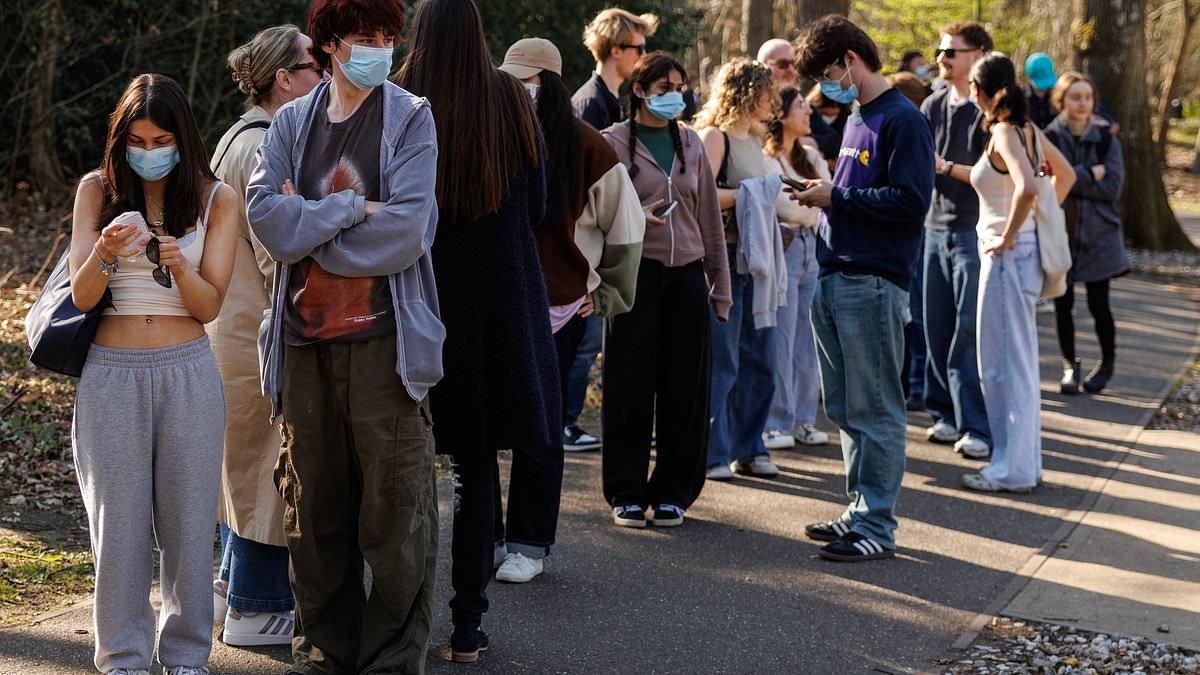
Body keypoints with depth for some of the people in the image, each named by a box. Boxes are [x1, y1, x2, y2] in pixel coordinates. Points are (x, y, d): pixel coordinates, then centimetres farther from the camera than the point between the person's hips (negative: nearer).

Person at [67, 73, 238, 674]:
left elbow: (208, 306, -3)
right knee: (117, 518, 2)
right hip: (111, 371, 0)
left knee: (188, 517, 4)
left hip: (188, 373, 0)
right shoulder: (98, 190, 3)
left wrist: (179, 265, -23)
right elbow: (81, 296, -3)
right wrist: (104, 252, -24)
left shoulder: (216, 201, 2)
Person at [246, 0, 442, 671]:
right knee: (313, 512, 11)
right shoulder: (291, 122, 10)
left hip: (384, 342, -4)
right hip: (304, 340, 4)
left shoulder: (411, 118, -1)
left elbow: (404, 233, -13)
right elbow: (264, 213, -4)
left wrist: (306, 227, -6)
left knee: (395, 512, -1)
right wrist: (351, 209, -12)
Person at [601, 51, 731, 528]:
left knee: (685, 390, 3)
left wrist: (719, 285, 11)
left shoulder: (691, 144, 12)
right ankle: (627, 493, 9)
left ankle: (673, 492, 13)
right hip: (636, 274, -3)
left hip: (687, 276, 4)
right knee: (631, 387, -1)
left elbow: (709, 219, 14)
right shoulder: (614, 142, 0)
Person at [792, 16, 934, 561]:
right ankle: (860, 511, 21)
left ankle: (876, 528, -1)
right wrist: (825, 194, 5)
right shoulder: (857, 120, 19)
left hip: (873, 285, -9)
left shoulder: (903, 120, -9)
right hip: (834, 282, 9)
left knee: (874, 412, -5)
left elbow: (911, 200, -18)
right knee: (844, 409, 13)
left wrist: (838, 197, -14)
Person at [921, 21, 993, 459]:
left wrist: (946, 167, -16)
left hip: (975, 230, -6)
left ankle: (978, 427, -6)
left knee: (970, 333, -8)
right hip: (936, 226, 6)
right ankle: (947, 413, 19)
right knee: (937, 328, 9)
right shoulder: (933, 106, 13)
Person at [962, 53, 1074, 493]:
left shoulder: (1003, 134, -18)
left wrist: (1008, 237, -20)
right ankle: (1025, 461, 23)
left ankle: (1012, 469, 3)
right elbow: (1066, 174, 21)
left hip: (1007, 255, -9)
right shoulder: (1029, 129, 8)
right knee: (1020, 363, 16)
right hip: (1026, 252, 9)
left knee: (1004, 365, -2)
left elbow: (1027, 188, -33)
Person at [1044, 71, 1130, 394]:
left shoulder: (1106, 140, 0)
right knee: (1063, 303, 2)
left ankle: (1107, 364, 23)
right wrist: (1090, 174, -16)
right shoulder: (1049, 138, -2)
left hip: (1098, 235, 0)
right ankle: (1069, 365, 19)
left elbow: (1112, 187, -10)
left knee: (1098, 304, 2)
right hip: (1060, 231, 0)